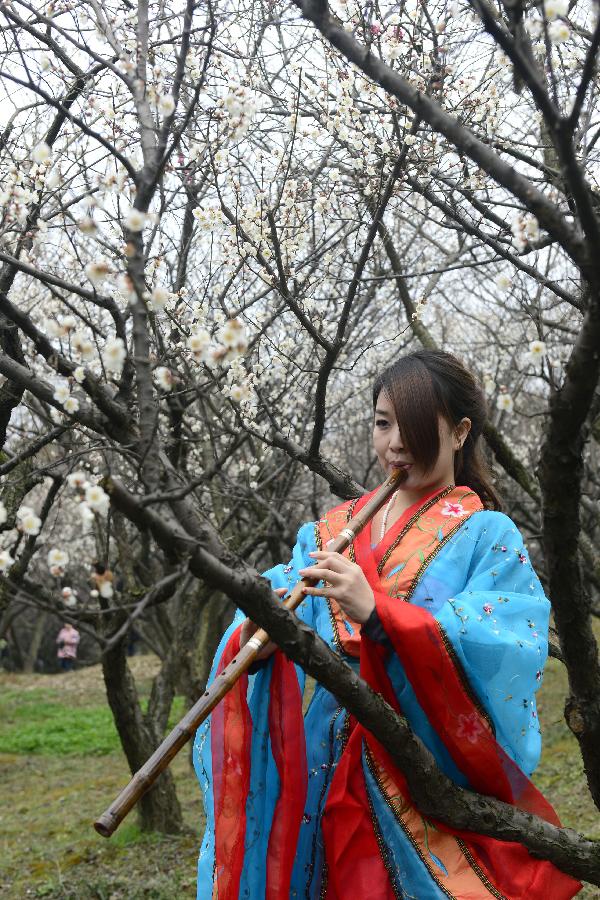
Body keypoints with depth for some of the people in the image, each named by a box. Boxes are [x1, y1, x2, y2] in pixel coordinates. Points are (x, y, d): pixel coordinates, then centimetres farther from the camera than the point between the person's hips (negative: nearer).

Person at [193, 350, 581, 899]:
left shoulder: (488, 536, -3)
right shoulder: (332, 531, 9)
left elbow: (503, 649, -19)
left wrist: (378, 612, -31)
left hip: (441, 767, -3)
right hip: (336, 770, 3)